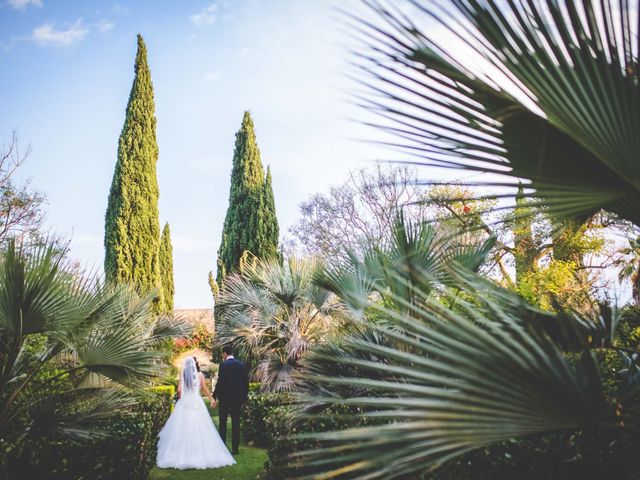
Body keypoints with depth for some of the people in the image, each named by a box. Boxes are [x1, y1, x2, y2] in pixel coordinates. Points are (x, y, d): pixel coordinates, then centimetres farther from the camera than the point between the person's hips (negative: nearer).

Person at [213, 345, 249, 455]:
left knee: (223, 422, 8)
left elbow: (220, 382, -14)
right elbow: (246, 381, 7)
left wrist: (215, 396, -6)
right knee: (236, 423, 7)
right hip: (238, 397, 4)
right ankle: (235, 448, 8)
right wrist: (244, 396, 15)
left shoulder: (224, 365, -10)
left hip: (225, 397, -4)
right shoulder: (242, 365, 5)